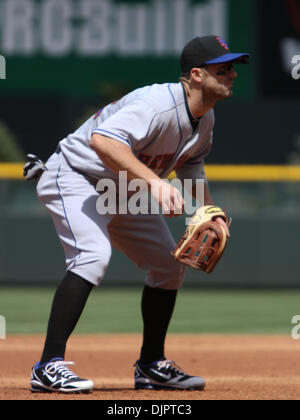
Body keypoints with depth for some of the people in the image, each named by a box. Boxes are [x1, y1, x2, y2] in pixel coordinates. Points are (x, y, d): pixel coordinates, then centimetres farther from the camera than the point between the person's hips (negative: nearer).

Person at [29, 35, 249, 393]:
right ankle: (49, 367, -33)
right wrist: (154, 182, -55)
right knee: (93, 256, -31)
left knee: (170, 265, 12)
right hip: (74, 179, -10)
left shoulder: (204, 118, -2)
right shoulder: (158, 104, -33)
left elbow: (191, 164, 16)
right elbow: (101, 140, -48)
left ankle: (151, 365, 26)